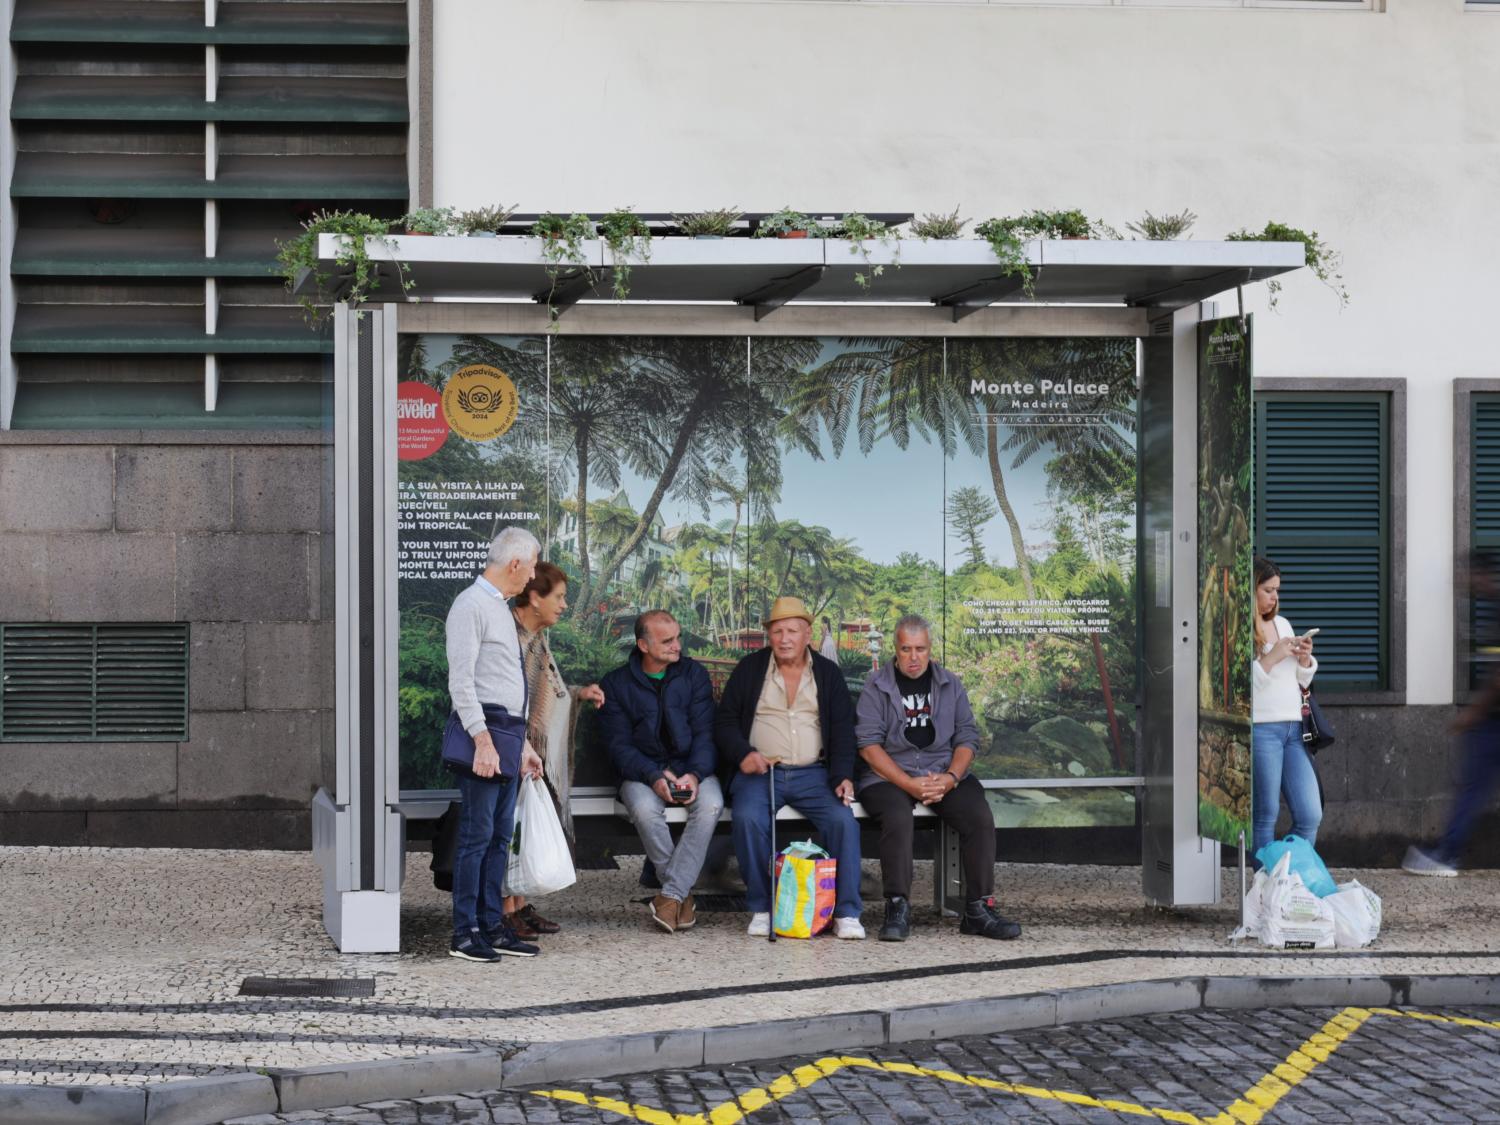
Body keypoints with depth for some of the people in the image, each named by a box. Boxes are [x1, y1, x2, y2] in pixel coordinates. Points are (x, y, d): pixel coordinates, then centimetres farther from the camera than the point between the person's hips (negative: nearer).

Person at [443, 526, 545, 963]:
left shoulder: (502, 609, 20)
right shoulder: (471, 606, -10)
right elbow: (461, 681, -16)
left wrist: (523, 744, 23)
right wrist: (483, 741, -22)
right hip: (482, 731, -9)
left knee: (499, 837, 10)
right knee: (477, 835, -8)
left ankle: (492, 927, 14)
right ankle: (464, 934, -5)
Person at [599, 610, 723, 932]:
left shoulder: (694, 674, 5)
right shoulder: (616, 684, 1)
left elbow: (704, 734, 0)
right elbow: (620, 746, -4)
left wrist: (695, 775, -19)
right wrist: (654, 777, -22)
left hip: (691, 768, 1)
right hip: (642, 772, -1)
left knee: (710, 803, -32)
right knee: (645, 809, -35)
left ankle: (671, 894, -28)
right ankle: (683, 893, -19)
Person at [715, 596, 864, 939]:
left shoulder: (829, 674, 13)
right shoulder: (749, 669, 10)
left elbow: (843, 731, 8)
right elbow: (725, 721, 10)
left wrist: (843, 777, -8)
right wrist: (743, 754, -10)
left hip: (813, 773, 1)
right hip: (760, 772, -1)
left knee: (843, 819, -26)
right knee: (748, 818, -32)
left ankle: (847, 913, -18)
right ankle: (761, 909, -18)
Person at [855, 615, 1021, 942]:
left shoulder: (950, 685, 13)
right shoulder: (876, 687, 4)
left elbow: (967, 737, 8)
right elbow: (868, 744, -5)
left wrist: (951, 778, -12)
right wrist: (909, 784, -15)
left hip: (944, 774, 3)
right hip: (889, 777, -3)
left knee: (980, 817, -24)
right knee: (898, 817, -35)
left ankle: (978, 910, -19)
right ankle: (898, 909, -31)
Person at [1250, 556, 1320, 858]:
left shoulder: (1282, 624, 17)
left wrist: (1305, 658, 5)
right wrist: (1271, 657, -15)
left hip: (1293, 728, 7)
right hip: (1260, 729, -7)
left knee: (1310, 816, 1)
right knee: (1265, 817, -3)